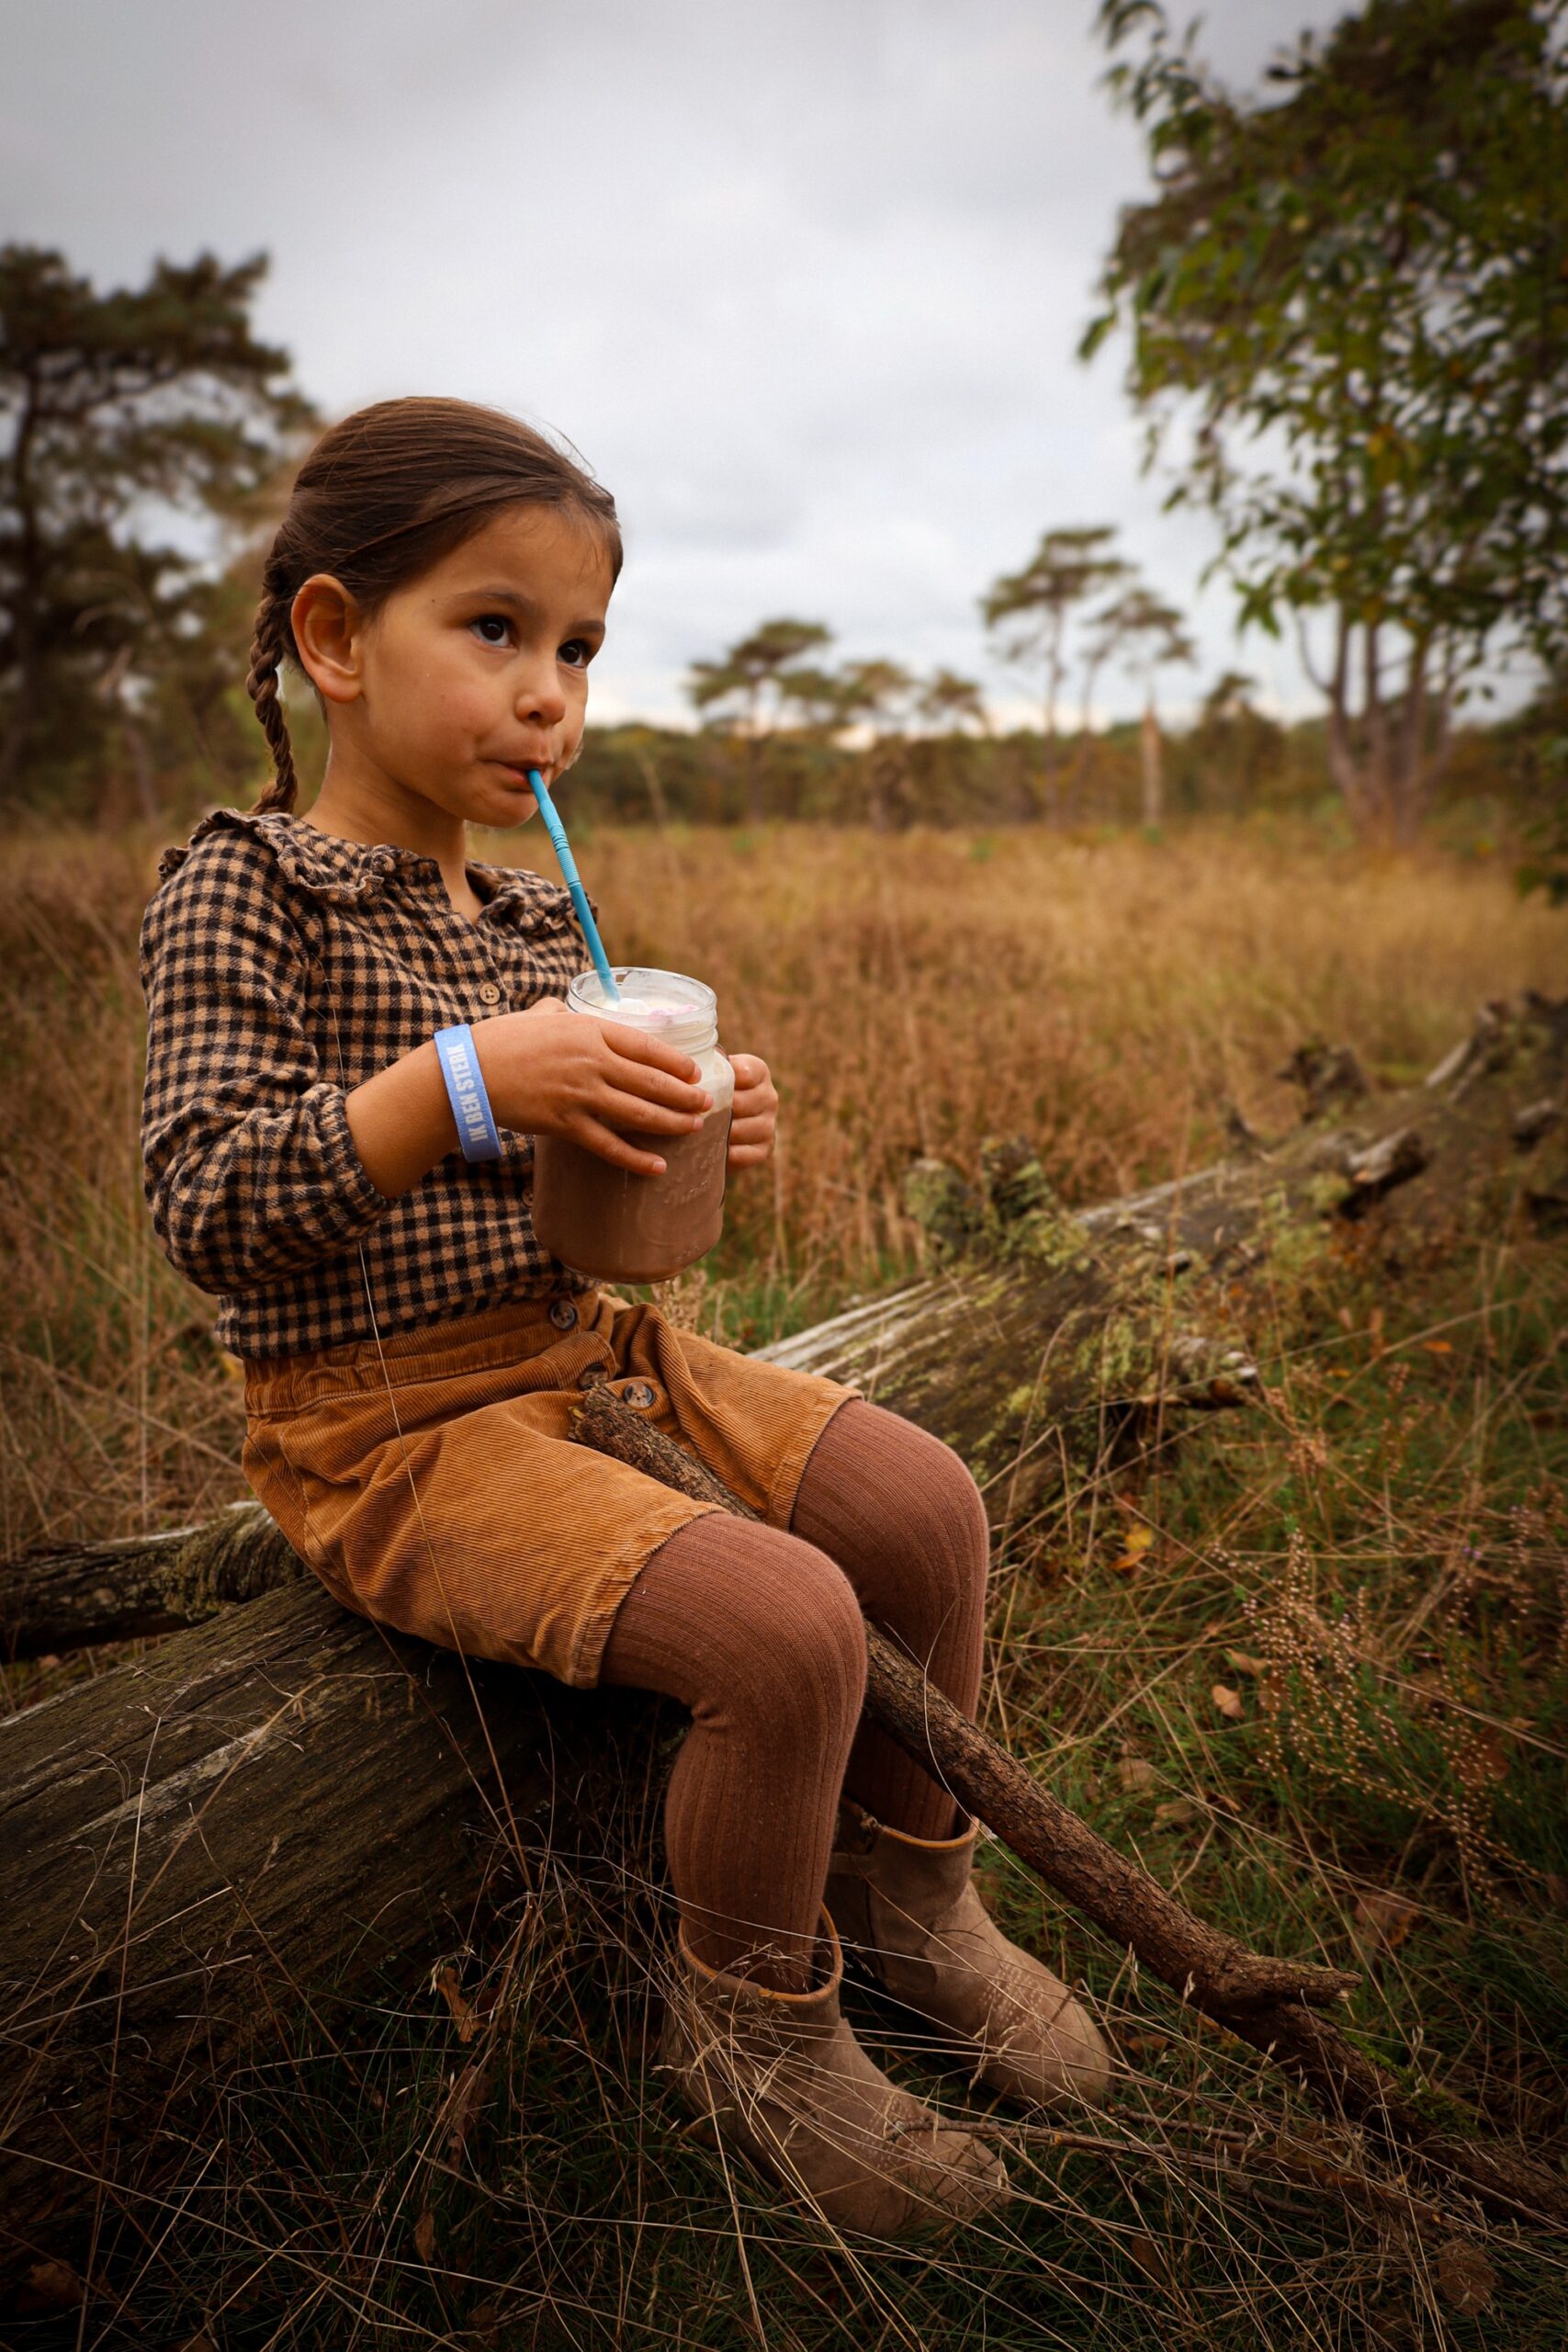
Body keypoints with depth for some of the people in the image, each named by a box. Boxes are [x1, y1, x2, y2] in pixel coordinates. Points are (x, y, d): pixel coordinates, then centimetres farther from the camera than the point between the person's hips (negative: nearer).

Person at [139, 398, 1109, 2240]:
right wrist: (466, 1081, -30)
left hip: (577, 1345, 8)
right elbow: (206, 1209, -20)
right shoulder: (244, 889, -11)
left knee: (923, 1502, -2)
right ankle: (751, 2022, 7)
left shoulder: (532, 914, 11)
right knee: (787, 1622, -23)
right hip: (390, 1425, -7)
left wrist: (684, 1143, -3)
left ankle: (904, 1895, 23)